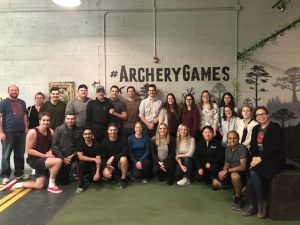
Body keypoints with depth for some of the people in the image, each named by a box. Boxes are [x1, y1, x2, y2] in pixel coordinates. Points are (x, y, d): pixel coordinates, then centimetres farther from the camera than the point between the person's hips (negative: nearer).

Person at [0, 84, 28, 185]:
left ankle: (19, 173, 21)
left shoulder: (22, 102, 14)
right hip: (8, 132, -5)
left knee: (20, 154, 10)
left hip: (21, 132, 5)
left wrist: (26, 128, 10)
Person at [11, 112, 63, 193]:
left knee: (39, 186, 5)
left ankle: (19, 184, 27)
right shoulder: (32, 132, -17)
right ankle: (51, 185, -11)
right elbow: (29, 150, -17)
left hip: (44, 160, 7)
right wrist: (44, 155, -21)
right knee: (58, 161, -29)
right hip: (34, 160, -7)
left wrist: (50, 152, -13)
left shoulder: (51, 131, 0)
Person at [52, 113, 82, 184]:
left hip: (70, 157, 2)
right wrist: (62, 158, -19)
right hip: (59, 158, -2)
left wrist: (72, 156, -18)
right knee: (61, 181, 6)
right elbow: (54, 145, -16)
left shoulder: (78, 131, -3)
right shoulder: (59, 129, -11)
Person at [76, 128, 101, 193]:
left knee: (96, 178, -24)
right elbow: (80, 157, -21)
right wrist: (94, 159, -29)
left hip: (93, 165, 1)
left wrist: (97, 173, -28)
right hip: (84, 164, 0)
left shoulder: (96, 144, -12)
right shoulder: (80, 143, -11)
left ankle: (91, 175, 17)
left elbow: (99, 160, -17)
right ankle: (81, 184, -16)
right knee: (81, 163, -33)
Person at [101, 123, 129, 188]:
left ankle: (124, 179, -13)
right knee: (105, 174, -28)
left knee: (123, 159, -35)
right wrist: (105, 168, -23)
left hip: (120, 162, -1)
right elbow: (103, 157, -7)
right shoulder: (104, 142, -4)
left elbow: (125, 153, -20)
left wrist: (113, 157, -30)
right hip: (110, 164, 1)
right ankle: (114, 173, 10)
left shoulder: (122, 140, -10)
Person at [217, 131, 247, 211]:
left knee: (234, 176, -40)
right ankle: (238, 187, 16)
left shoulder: (242, 148, -21)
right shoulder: (228, 149, 4)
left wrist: (227, 170, -26)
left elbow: (243, 167, -28)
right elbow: (227, 164, 9)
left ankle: (238, 198, -14)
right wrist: (223, 172, -13)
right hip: (231, 172, 8)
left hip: (243, 173, -8)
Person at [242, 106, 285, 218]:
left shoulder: (275, 127, -7)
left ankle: (261, 204, -10)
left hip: (274, 158, -5)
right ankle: (254, 204, -9)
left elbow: (276, 147, -17)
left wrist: (261, 158, -21)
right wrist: (254, 157, -10)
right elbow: (252, 146, 10)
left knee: (253, 173, -29)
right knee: (251, 173, -24)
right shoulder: (255, 128, 14)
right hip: (259, 158, 6)